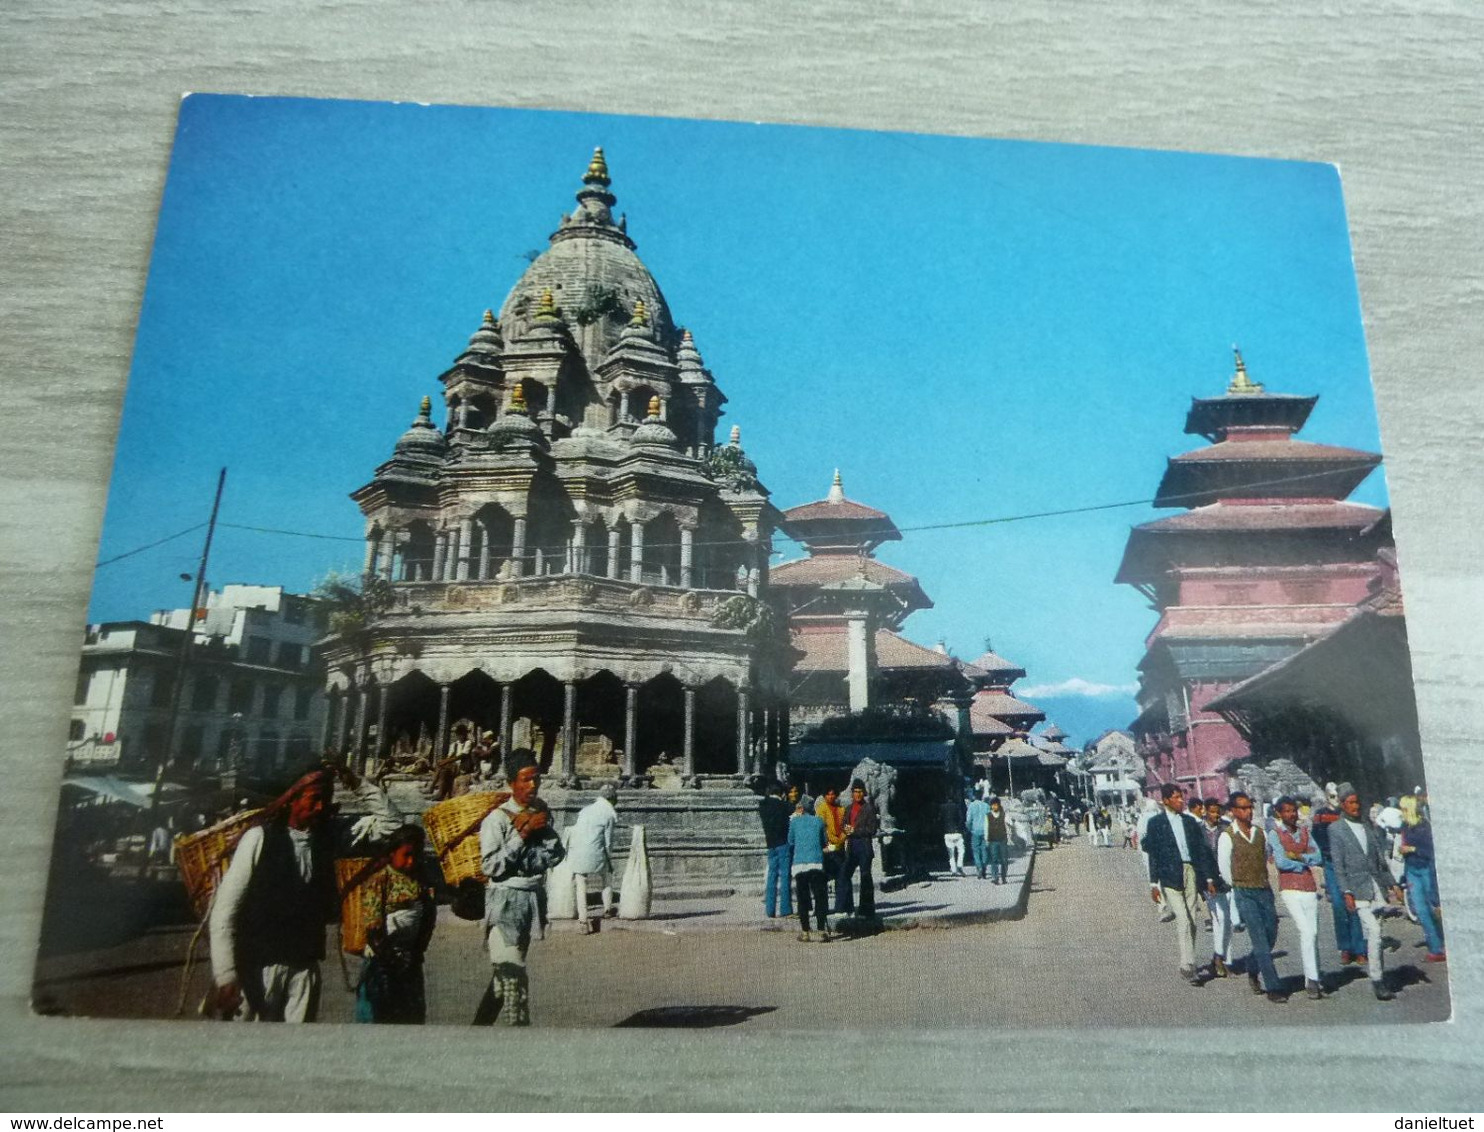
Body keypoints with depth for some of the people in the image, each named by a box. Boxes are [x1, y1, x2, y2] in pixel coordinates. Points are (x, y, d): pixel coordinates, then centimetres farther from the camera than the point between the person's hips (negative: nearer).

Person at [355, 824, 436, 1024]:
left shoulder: (420, 882, 10)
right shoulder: (379, 879, -9)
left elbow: (429, 917, 10)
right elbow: (372, 922, -14)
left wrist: (418, 951, 2)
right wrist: (385, 954, -13)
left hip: (411, 960, 6)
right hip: (382, 960, -6)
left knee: (413, 1016, 13)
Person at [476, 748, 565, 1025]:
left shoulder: (541, 812, 7)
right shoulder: (498, 818, -11)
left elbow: (557, 855, 2)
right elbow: (490, 866, -16)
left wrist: (542, 830, -14)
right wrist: (522, 834, -18)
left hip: (533, 898, 6)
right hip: (506, 900, -6)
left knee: (505, 973, 15)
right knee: (514, 975, -10)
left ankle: (480, 1026, 27)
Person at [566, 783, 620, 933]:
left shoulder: (587, 808, 12)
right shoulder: (610, 813, -3)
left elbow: (575, 830, 14)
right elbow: (608, 841, -3)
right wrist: (609, 861, 10)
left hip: (576, 853, 4)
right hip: (595, 854, -4)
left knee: (580, 887, 12)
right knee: (606, 881, 22)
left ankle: (584, 920, 8)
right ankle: (607, 910, 31)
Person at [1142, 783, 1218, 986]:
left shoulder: (1189, 821, 11)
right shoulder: (1156, 823, -1)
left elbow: (1200, 850, 13)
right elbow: (1153, 855, -2)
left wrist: (1208, 878, 7)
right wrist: (1154, 884, -5)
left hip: (1191, 873, 4)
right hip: (1170, 876, -4)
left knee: (1191, 923, 7)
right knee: (1183, 921, -11)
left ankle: (1186, 964, 18)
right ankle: (1188, 966, -7)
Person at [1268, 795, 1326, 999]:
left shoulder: (1305, 832, 12)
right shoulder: (1275, 835, -3)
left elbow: (1317, 858, 1)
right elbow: (1281, 862, -13)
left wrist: (1298, 856, -12)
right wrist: (1306, 862, -4)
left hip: (1309, 888, 5)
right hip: (1290, 889, -5)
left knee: (1313, 934, 6)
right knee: (1306, 932, -15)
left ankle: (1312, 980, 15)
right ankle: (1312, 979, -12)